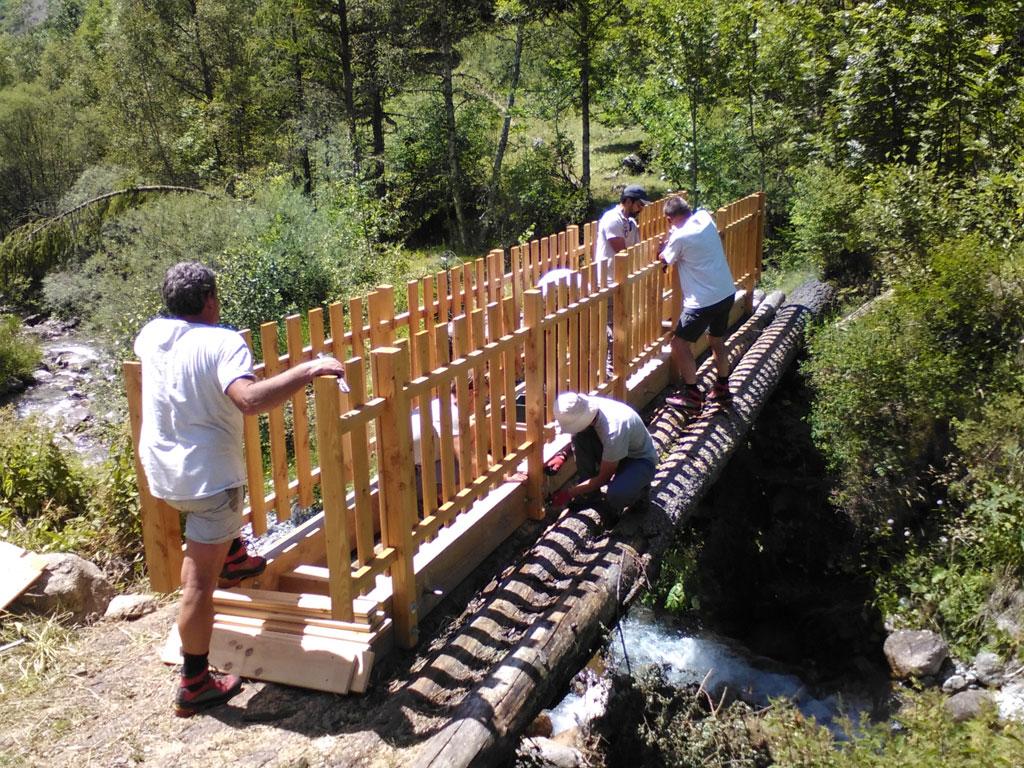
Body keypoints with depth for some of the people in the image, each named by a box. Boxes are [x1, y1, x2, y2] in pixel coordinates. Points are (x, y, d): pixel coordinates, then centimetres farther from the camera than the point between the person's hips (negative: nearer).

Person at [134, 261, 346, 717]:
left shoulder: (151, 335, 4)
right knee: (200, 581, 0)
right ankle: (194, 686, 9)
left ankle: (234, 558, 58)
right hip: (206, 475, -7)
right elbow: (249, 399, -36)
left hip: (160, 470, 7)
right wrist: (309, 370, -31)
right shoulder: (222, 342, -18)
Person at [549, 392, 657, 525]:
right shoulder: (588, 405, -19)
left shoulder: (613, 431, -39)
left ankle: (638, 489, 1)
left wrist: (569, 493, -17)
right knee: (579, 437, -18)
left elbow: (603, 479, -25)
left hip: (641, 460, -7)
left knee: (616, 494, -36)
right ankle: (591, 494, -2)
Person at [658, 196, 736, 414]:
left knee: (679, 343, 2)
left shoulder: (680, 237, -18)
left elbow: (665, 261, -1)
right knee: (717, 341, 23)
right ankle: (722, 388, 34)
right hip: (727, 293, 8)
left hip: (704, 300, -8)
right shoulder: (705, 218, 1)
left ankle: (692, 397, 3)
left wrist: (664, 247, 17)